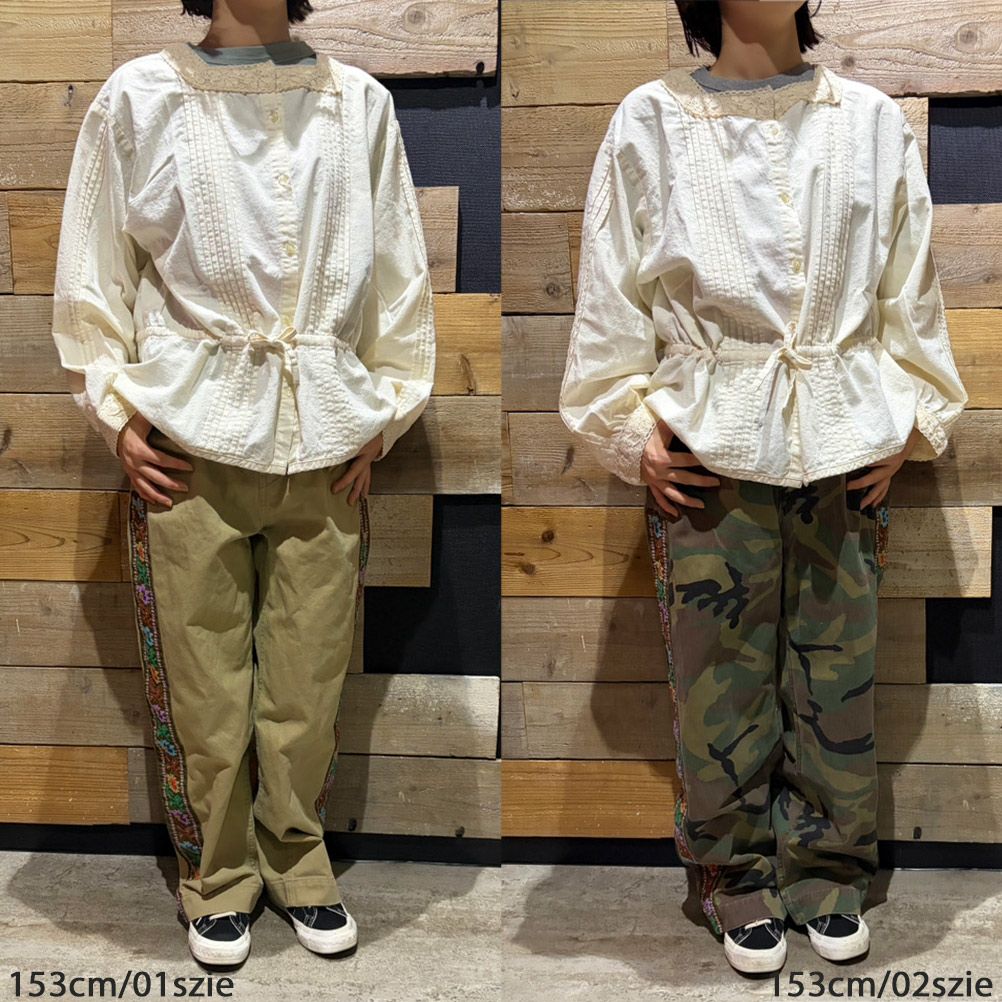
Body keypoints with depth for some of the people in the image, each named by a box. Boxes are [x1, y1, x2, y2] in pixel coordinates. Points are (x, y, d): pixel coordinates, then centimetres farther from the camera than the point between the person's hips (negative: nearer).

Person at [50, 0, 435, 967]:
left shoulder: (360, 103, 6)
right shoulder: (137, 98, 2)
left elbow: (399, 270, 9)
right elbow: (92, 272, 4)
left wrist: (387, 409, 6)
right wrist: (116, 414, -2)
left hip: (326, 443, 2)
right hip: (192, 440, -1)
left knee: (309, 677, 7)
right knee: (202, 682, 5)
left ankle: (297, 861, 28)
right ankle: (218, 877, 25)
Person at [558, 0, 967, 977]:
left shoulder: (874, 119, 6)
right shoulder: (651, 122, 1)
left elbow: (911, 289, 9)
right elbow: (612, 293, 2)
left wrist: (911, 421, 4)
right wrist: (629, 433, -2)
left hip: (847, 447, 2)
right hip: (708, 449, -1)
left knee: (836, 669, 8)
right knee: (720, 676, 4)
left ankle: (828, 875, 26)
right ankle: (736, 879, 23)